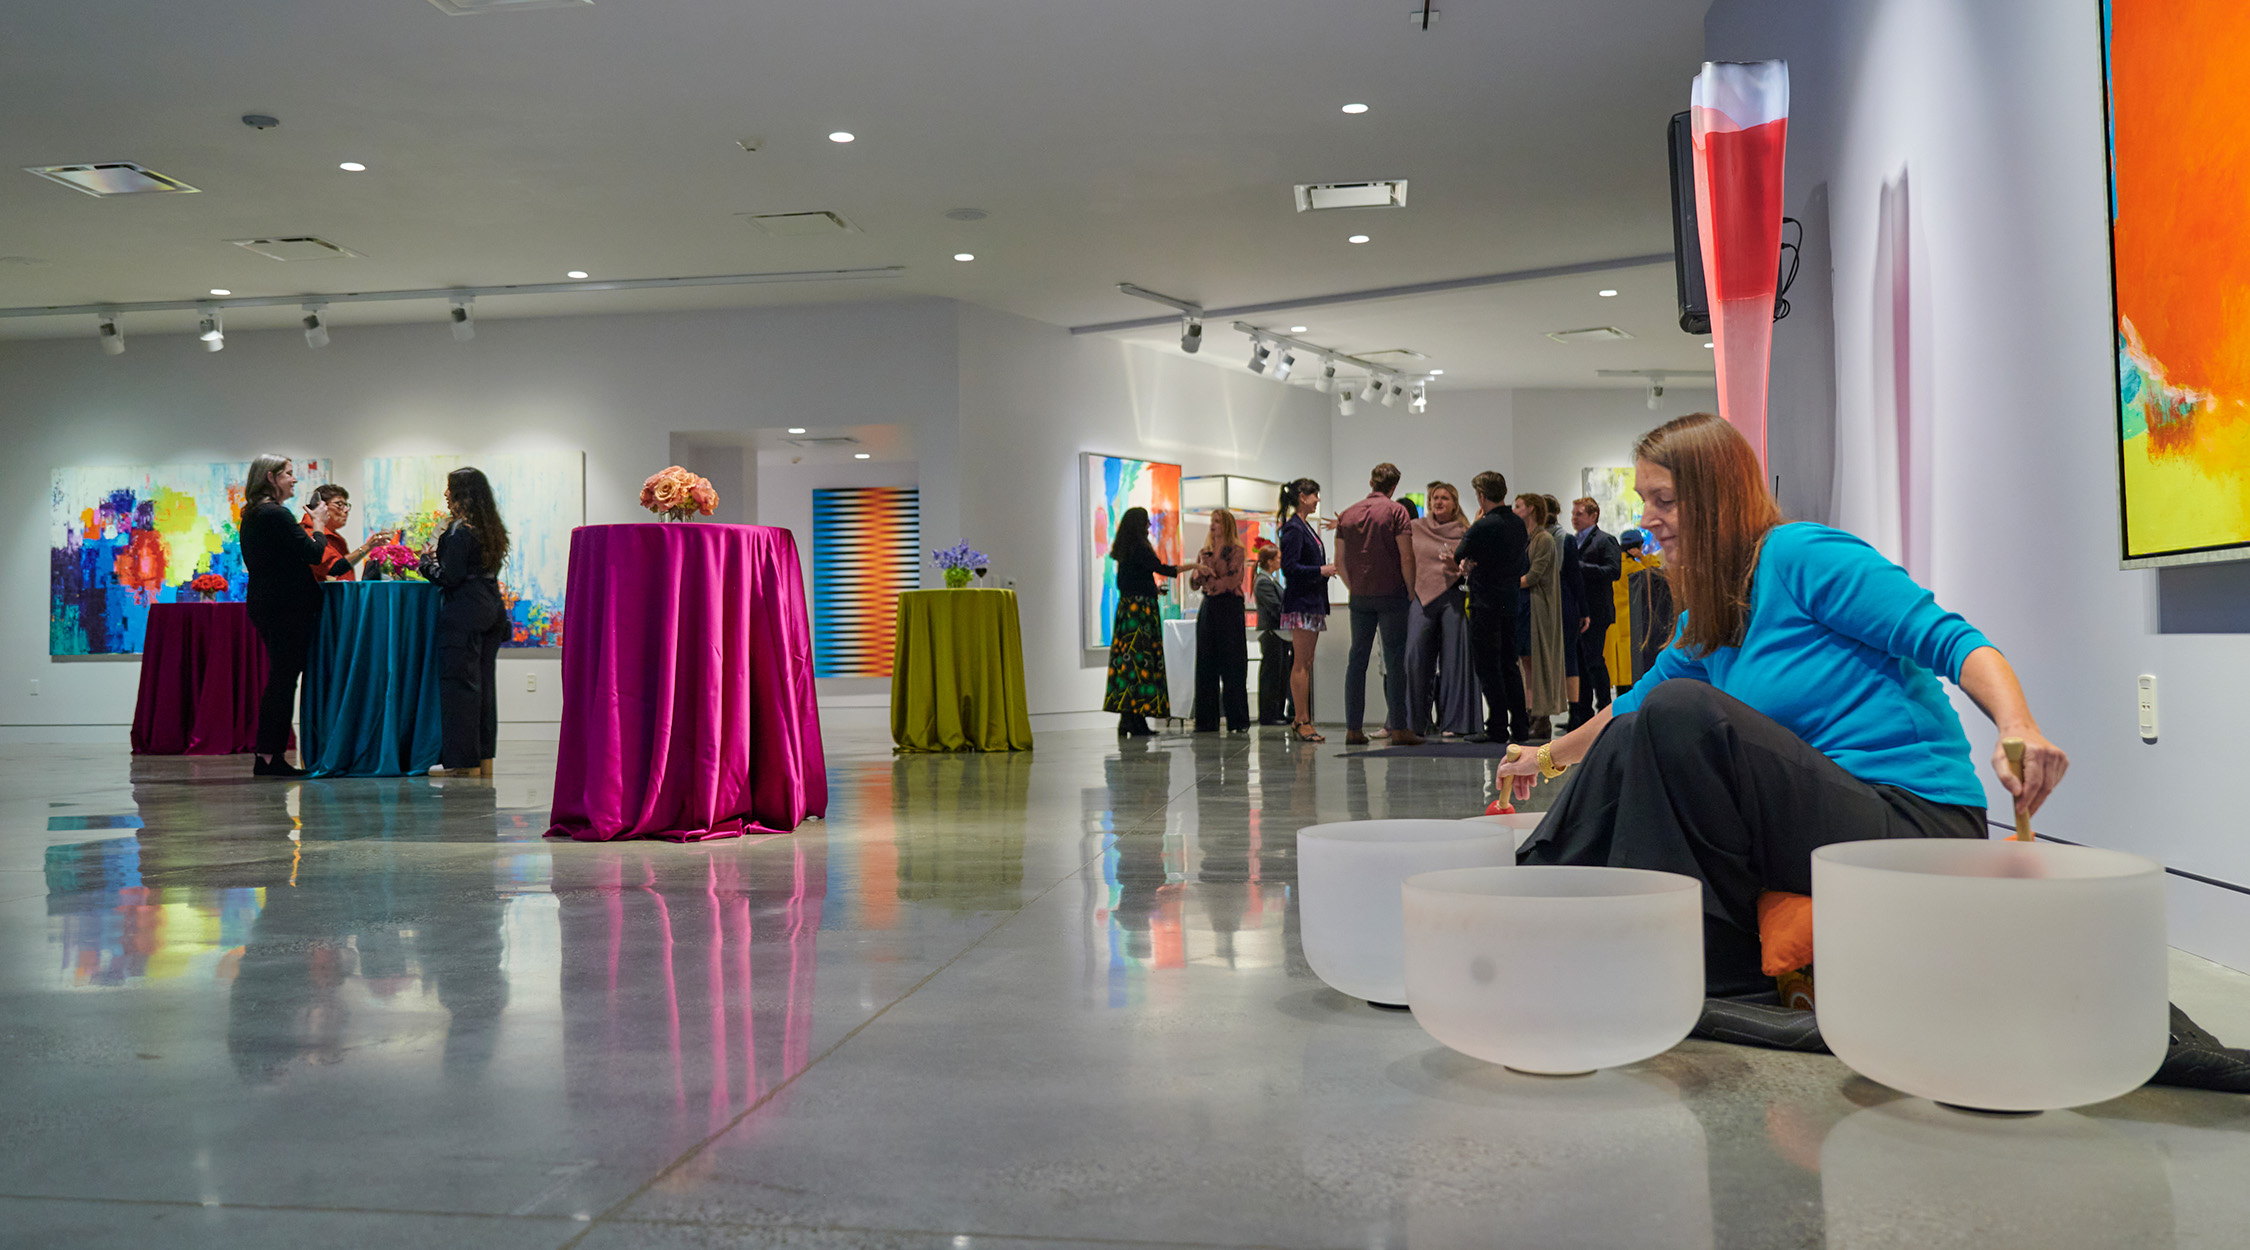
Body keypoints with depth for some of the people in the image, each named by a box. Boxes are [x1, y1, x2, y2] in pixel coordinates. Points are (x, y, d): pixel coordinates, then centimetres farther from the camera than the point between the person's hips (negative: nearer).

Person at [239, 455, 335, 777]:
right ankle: (269, 757, -4)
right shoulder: (276, 515, -15)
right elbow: (314, 554, -17)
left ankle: (267, 756, 14)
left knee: (280, 678, 13)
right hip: (288, 608, -10)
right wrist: (319, 525, 0)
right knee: (283, 680, -6)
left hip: (263, 603, 10)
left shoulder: (252, 515, 16)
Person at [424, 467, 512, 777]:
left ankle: (464, 760, -1)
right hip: (491, 609, 8)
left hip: (464, 613, -8)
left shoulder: (459, 531, -13)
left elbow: (451, 577, -17)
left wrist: (428, 563, 1)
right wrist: (436, 560, 18)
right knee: (484, 682, 11)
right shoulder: (491, 529, 12)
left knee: (459, 682, -3)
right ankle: (484, 758, 14)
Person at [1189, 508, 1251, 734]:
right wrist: (1200, 572, -7)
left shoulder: (1236, 551, 0)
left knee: (1232, 664, -6)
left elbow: (1232, 580, -10)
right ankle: (1207, 721, 6)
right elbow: (1193, 583, 12)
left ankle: (1238, 721, -2)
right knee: (1206, 664, 3)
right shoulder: (1204, 553, 17)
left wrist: (1211, 583, -5)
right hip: (1208, 609, 5)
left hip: (1229, 607, -5)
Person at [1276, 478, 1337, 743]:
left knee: (1305, 664, 10)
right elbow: (1289, 567, -19)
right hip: (1301, 602, -10)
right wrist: (1321, 570, -18)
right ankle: (1302, 723, -8)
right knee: (1301, 664, -9)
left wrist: (1327, 569, 12)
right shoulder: (1293, 528, -12)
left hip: (1311, 602, 10)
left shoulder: (1305, 527, 18)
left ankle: (1302, 722, 13)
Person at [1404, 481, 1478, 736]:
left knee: (1453, 658, -1)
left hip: (1453, 597, -1)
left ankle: (1451, 722, 6)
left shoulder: (1464, 532, 8)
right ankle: (1418, 721, 7)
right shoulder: (1416, 527, 11)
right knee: (1415, 658, -5)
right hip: (1422, 597, 1)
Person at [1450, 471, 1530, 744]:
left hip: (1486, 604, -7)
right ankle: (1520, 726, 14)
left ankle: (1497, 728, 0)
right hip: (1511, 600, 7)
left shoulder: (1483, 527, -16)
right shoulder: (1519, 524, 7)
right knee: (1509, 665, 13)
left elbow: (1458, 557, -6)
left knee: (1487, 667, -1)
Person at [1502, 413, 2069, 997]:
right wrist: (1551, 757, 43)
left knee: (1679, 710, -24)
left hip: (1913, 822, -9)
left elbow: (1951, 642, -15)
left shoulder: (1799, 556, -9)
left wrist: (2018, 729, -32)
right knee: (1627, 737, 6)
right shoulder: (1705, 619, 17)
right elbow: (1636, 704, 35)